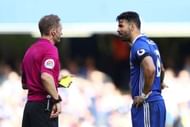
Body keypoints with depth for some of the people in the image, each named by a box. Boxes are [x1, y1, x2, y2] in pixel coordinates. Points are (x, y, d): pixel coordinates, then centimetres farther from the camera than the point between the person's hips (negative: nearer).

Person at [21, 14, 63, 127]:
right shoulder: (50, 49, -11)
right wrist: (57, 99, -19)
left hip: (30, 104, 9)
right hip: (44, 104, -9)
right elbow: (46, 76, -27)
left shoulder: (31, 50, 17)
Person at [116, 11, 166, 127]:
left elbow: (150, 69, -30)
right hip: (157, 101, 10)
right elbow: (161, 69, 31)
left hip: (147, 104, -10)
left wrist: (144, 95, -21)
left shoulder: (139, 46, -14)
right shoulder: (150, 43, 18)